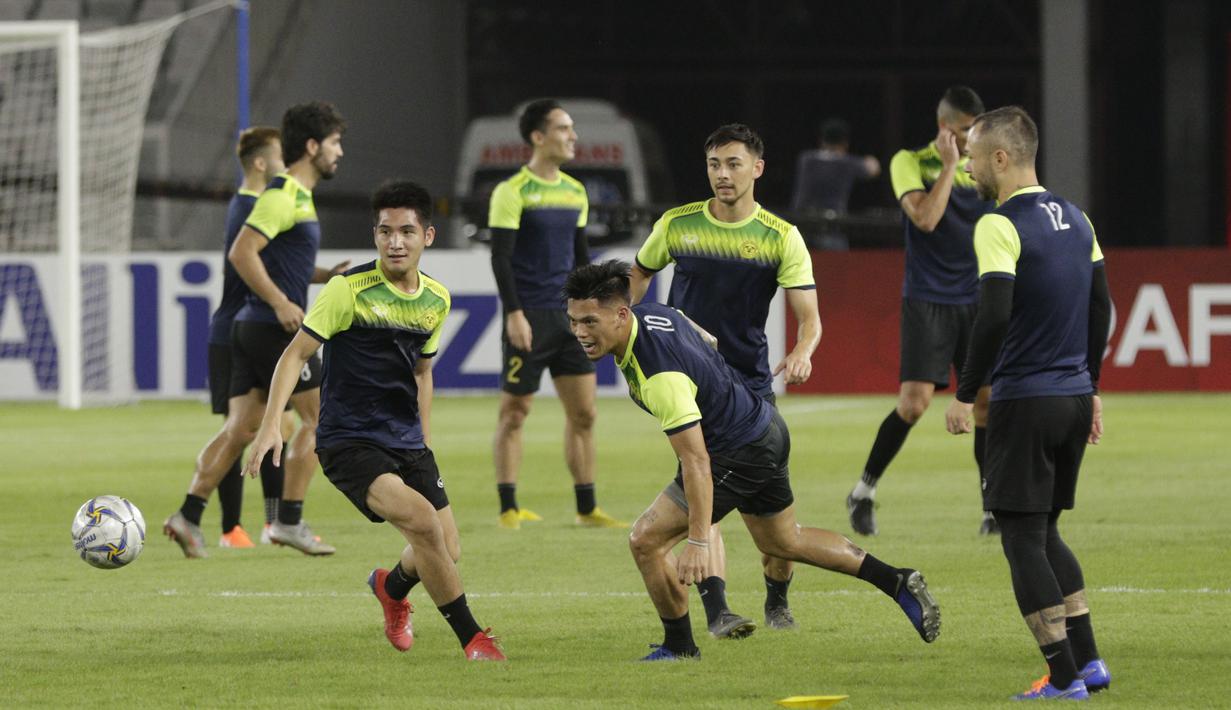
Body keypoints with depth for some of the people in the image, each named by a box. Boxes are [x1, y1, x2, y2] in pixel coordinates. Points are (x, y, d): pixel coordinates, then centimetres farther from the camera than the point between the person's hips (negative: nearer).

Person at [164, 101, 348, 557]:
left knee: (240, 428, 6)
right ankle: (289, 521, -2)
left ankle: (189, 516, 1)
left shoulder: (297, 196, 19)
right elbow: (241, 253, -20)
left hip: (252, 327, 10)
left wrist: (327, 275, 15)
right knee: (318, 417, -3)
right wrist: (281, 303, -21)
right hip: (273, 328, -10)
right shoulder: (283, 195, -12)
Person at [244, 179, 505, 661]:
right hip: (349, 441, -6)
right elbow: (296, 354, -12)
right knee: (421, 518, -27)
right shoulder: (350, 290, -13)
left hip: (407, 442, 6)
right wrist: (271, 425, -23)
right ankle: (472, 638, -14)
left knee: (445, 552, 2)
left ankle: (393, 586, 39)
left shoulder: (435, 300, 6)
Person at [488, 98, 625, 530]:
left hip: (569, 316, 6)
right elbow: (500, 258, -11)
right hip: (529, 318, -6)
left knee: (583, 413, 4)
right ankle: (509, 509, 6)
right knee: (514, 413, 0)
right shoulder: (512, 192, -8)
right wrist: (514, 313, -17)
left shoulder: (574, 192, 12)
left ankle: (587, 509, 11)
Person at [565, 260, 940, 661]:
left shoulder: (662, 375, -34)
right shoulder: (648, 313, -7)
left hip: (741, 453, -10)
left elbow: (696, 461, -35)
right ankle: (899, 584, 34)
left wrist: (698, 542, -35)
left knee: (646, 540, -9)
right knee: (783, 542, 28)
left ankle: (679, 647, 9)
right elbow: (706, 339, 14)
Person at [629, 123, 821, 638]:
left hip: (751, 382, 0)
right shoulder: (677, 225, 2)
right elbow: (640, 273, 21)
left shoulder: (781, 238, -3)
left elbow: (809, 315, -9)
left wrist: (802, 352, -30)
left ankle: (777, 601, 21)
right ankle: (716, 612, -16)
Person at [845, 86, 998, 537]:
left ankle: (993, 508, 5)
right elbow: (925, 218, -20)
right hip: (926, 301, -4)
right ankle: (864, 492, 5)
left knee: (986, 399, -2)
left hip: (975, 301, 4)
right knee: (914, 402, -12)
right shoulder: (910, 163, -5)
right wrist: (950, 165, -17)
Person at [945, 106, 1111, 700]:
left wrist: (964, 395, -14)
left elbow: (994, 317, -22)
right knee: (1045, 534, 18)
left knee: (1023, 539, -1)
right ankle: (1088, 661, 14)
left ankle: (1064, 676, -3)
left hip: (1024, 402, -8)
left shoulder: (999, 226, -13)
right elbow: (1101, 309, 16)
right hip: (1074, 396, 8)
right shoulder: (1074, 218, 11)